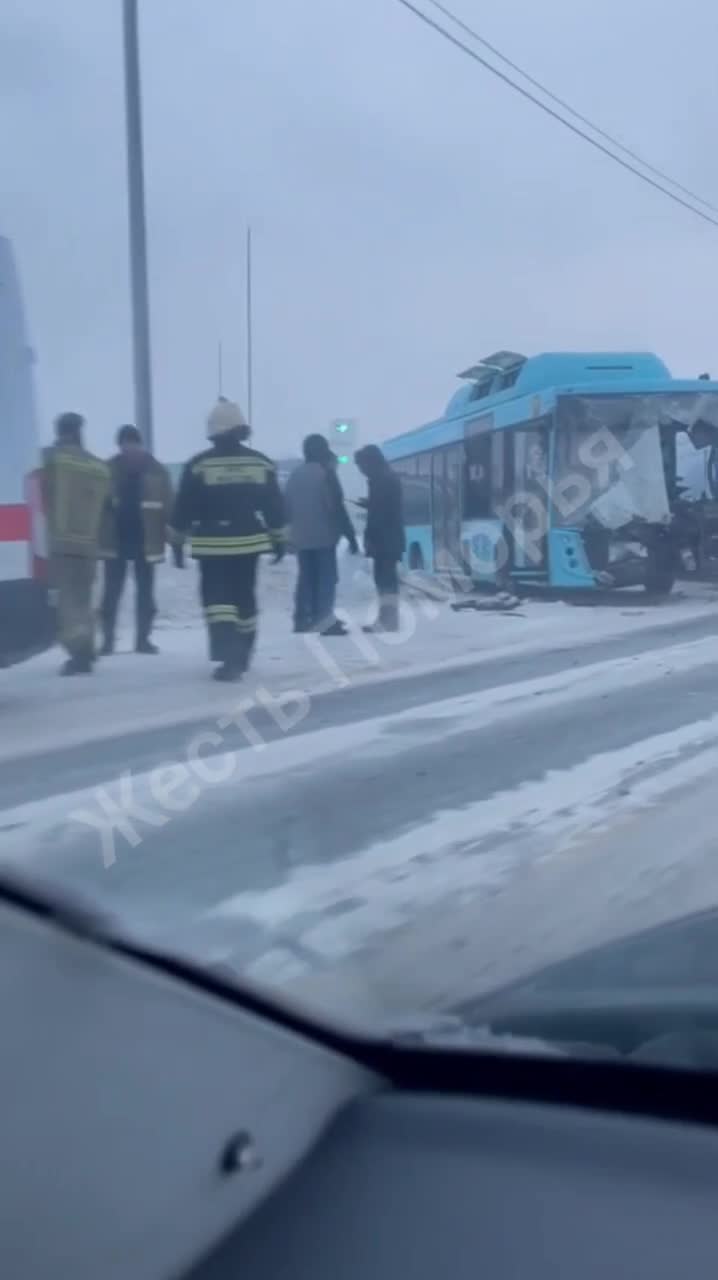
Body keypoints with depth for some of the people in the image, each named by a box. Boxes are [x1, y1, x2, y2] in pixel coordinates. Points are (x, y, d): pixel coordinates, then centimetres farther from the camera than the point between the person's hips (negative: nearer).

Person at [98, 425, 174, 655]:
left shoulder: (157, 471, -2)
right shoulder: (108, 470, -1)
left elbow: (168, 507, -3)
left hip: (146, 541, 0)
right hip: (114, 540, 0)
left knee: (145, 592, 7)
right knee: (112, 591, 2)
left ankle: (143, 639, 16)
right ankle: (107, 639, 9)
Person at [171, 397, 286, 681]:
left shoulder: (199, 465, -7)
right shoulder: (261, 463, 2)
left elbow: (184, 507, -4)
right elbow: (275, 506, 5)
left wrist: (177, 539, 8)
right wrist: (279, 538, 14)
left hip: (212, 544, -3)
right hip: (248, 543, 3)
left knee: (217, 599, -1)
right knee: (244, 598, 16)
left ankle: (229, 658, -18)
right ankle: (240, 657, 26)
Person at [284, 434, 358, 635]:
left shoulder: (295, 474, 9)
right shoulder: (326, 473, -11)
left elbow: (286, 506, 13)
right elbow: (337, 508, -15)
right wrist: (350, 535, -11)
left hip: (301, 537, 6)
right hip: (324, 535, -6)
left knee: (306, 577, 13)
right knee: (326, 577, -2)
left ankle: (302, 619, 15)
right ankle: (324, 621, -8)